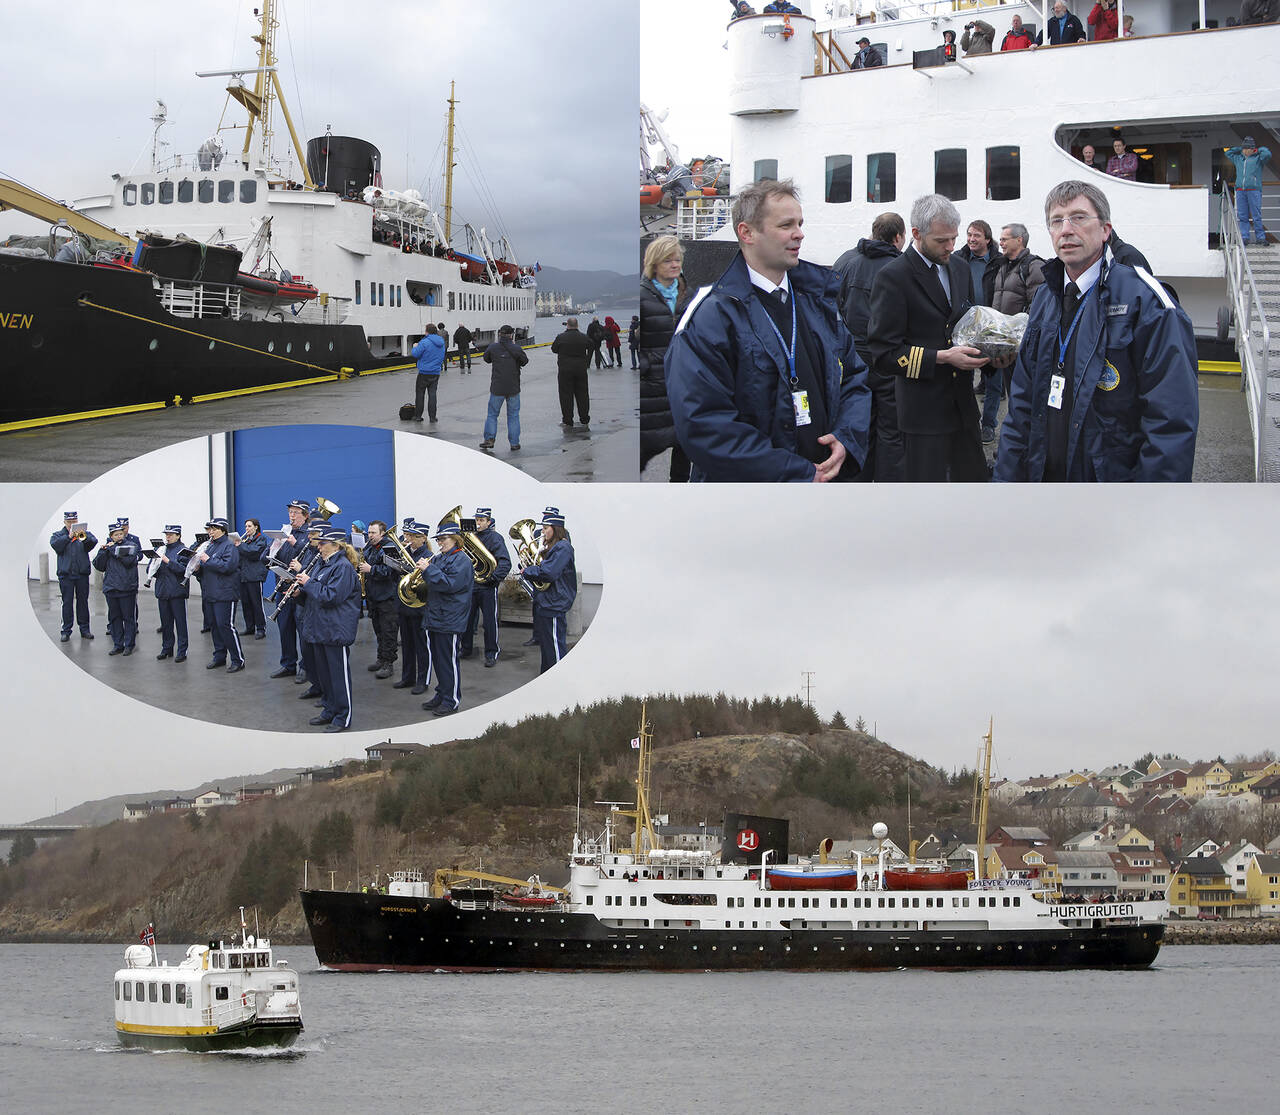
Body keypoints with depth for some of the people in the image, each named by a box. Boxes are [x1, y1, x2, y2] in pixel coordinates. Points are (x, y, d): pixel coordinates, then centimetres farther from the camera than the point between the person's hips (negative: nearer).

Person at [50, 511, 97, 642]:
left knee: (83, 601, 6)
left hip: (82, 573, 1)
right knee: (67, 602, -1)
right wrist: (68, 536, -21)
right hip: (66, 574, -1)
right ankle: (66, 631, 3)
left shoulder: (85, 533, 11)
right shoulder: (58, 535, 9)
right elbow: (56, 545, -11)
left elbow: (94, 542, -8)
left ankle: (85, 629, 13)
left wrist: (84, 537, -27)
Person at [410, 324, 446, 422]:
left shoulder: (425, 342, -17)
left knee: (419, 393, 6)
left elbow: (415, 354, -14)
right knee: (432, 394, 7)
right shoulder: (441, 342, 6)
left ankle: (418, 416, 10)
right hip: (436, 372, 5)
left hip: (424, 372, -5)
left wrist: (415, 347, 4)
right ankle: (432, 417, 4)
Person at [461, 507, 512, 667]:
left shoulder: (495, 538, -6)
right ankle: (466, 650, 24)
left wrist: (493, 578, -24)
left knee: (490, 621, -1)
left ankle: (491, 654, 6)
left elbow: (505, 563, -15)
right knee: (467, 619, 10)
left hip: (487, 587, -6)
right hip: (471, 585, 6)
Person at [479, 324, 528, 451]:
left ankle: (489, 439, 5)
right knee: (513, 416, 9)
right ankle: (514, 443, 9)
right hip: (513, 388, 0)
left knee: (492, 414, 12)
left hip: (497, 388, 0)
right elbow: (525, 361, 6)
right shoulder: (516, 349, -9)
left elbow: (487, 359, 11)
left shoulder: (493, 348, -6)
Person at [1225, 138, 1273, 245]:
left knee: (1256, 216, -6)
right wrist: (1240, 149, 23)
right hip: (1240, 191, 4)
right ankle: (1244, 237, 3)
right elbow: (1228, 152, 33)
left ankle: (1260, 237, -4)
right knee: (1242, 216, 1)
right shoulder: (1238, 159, 20)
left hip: (1254, 190, -4)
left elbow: (1267, 154, -10)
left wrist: (1258, 150, 8)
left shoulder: (1258, 159, 6)